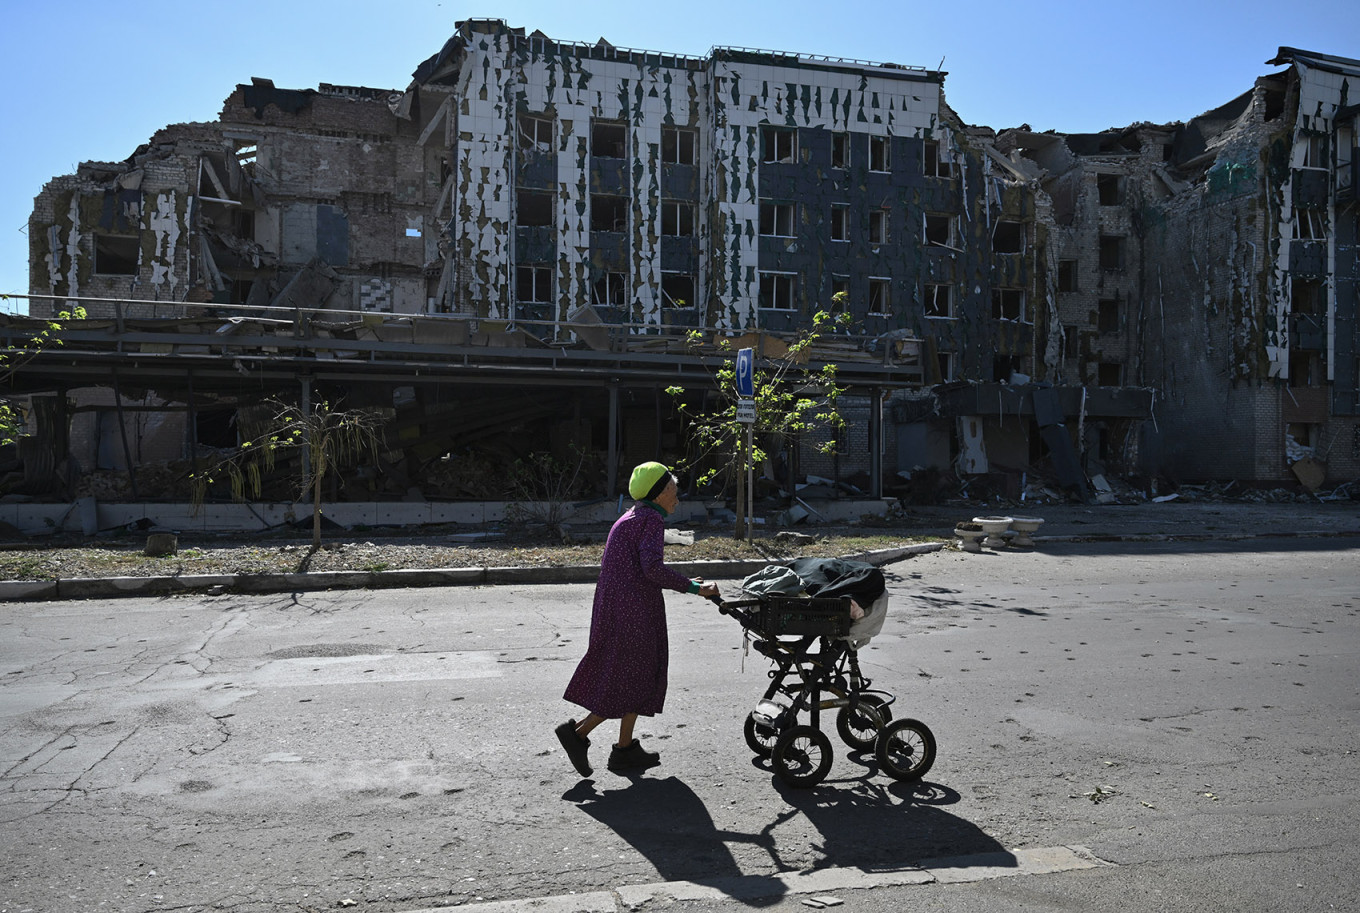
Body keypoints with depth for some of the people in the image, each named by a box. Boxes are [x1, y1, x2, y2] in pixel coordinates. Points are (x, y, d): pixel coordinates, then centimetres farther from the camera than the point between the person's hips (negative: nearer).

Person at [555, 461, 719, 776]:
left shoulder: (629, 518, 19)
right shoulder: (651, 519, -10)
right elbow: (652, 567, -22)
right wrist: (692, 587, -18)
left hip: (613, 604, 10)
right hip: (634, 609, -10)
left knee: (638, 676, 14)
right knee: (633, 678, -2)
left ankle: (625, 748, 19)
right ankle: (578, 732, -3)